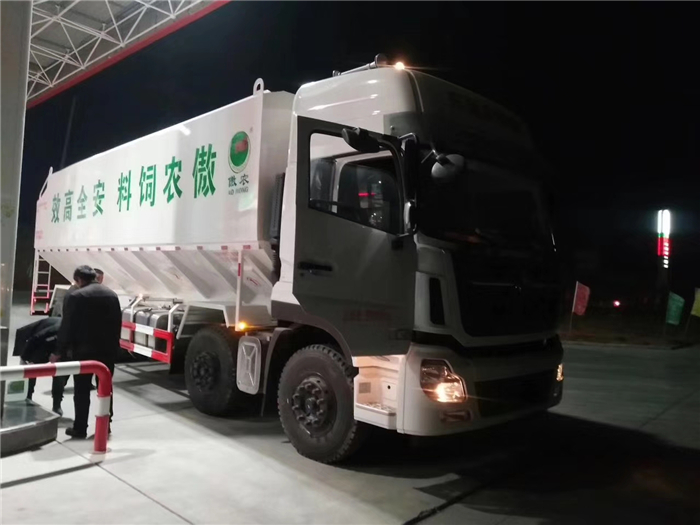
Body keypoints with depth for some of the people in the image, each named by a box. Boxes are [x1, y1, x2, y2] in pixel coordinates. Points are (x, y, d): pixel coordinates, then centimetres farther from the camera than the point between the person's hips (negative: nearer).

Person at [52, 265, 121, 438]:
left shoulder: (75, 296, -9)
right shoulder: (112, 295, 7)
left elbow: (67, 327, -9)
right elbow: (117, 324, 9)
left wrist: (59, 351, -2)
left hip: (84, 350, -4)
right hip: (108, 349, 5)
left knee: (82, 390, 5)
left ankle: (80, 428, 12)